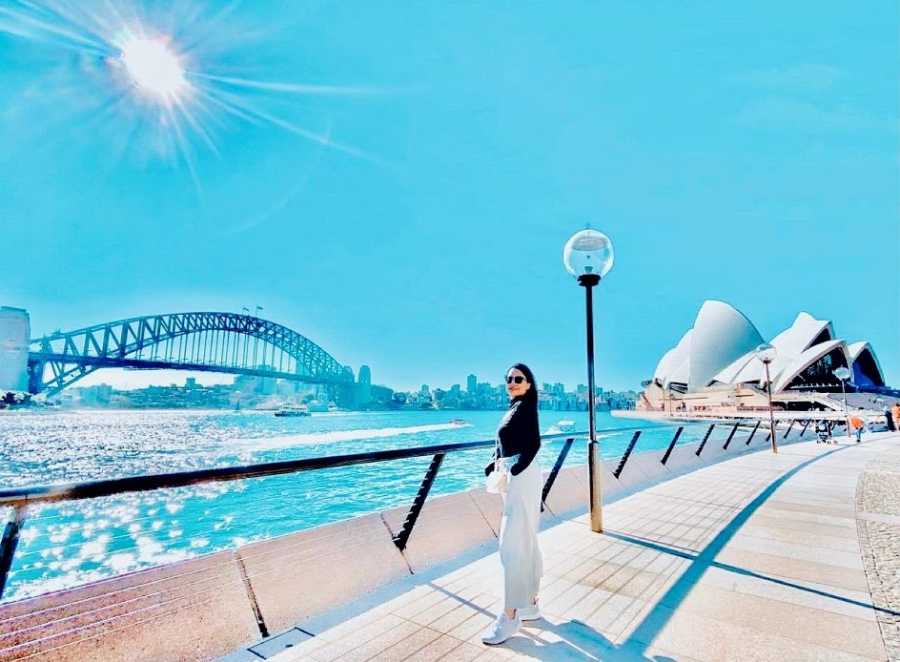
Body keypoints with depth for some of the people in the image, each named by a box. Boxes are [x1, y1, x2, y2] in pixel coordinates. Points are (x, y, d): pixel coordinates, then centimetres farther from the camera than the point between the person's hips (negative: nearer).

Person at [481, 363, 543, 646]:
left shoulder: (526, 407, -10)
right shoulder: (513, 408, 15)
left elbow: (533, 444, -20)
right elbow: (502, 445, 15)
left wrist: (511, 474, -23)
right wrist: (493, 467, 2)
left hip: (522, 476, -9)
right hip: (512, 477, 9)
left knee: (511, 546, -5)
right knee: (526, 542, 16)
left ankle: (510, 616, 4)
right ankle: (530, 604, 28)